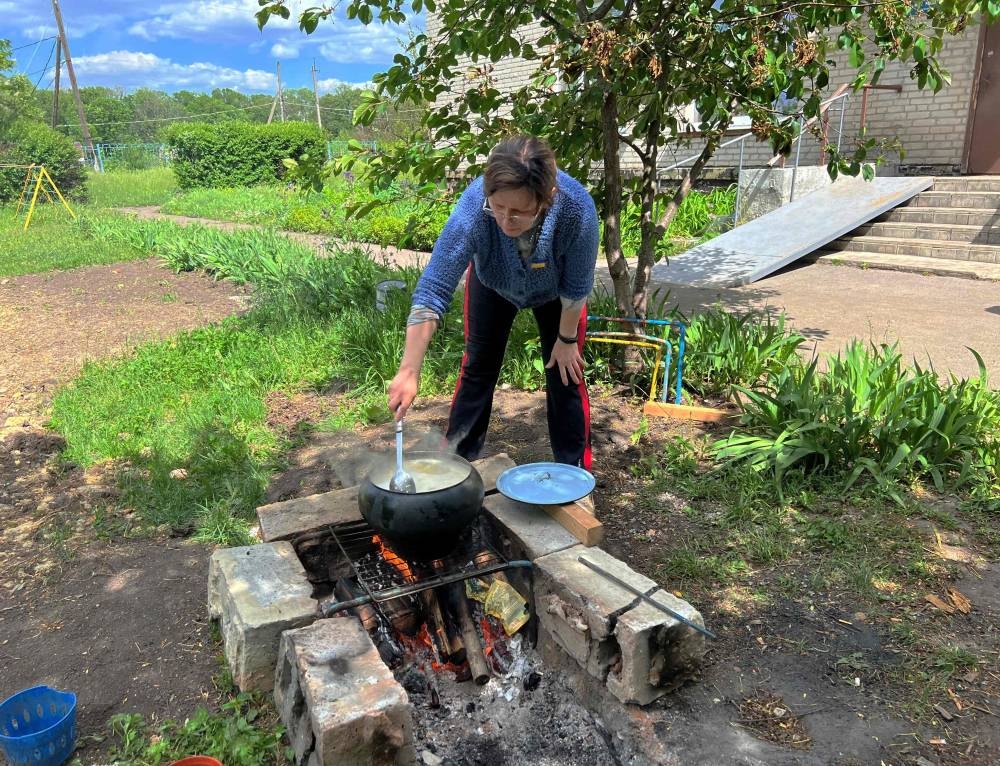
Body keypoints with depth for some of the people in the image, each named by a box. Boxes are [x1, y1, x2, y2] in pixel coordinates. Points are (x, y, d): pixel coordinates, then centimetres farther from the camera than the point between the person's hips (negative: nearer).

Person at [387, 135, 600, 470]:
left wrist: (567, 339, -11)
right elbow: (432, 289, -41)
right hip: (492, 283, 1)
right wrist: (409, 371, -44)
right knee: (477, 367, 5)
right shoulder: (473, 207, -42)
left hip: (553, 290, 0)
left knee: (564, 374, 1)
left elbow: (576, 288, -24)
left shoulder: (577, 209, -42)